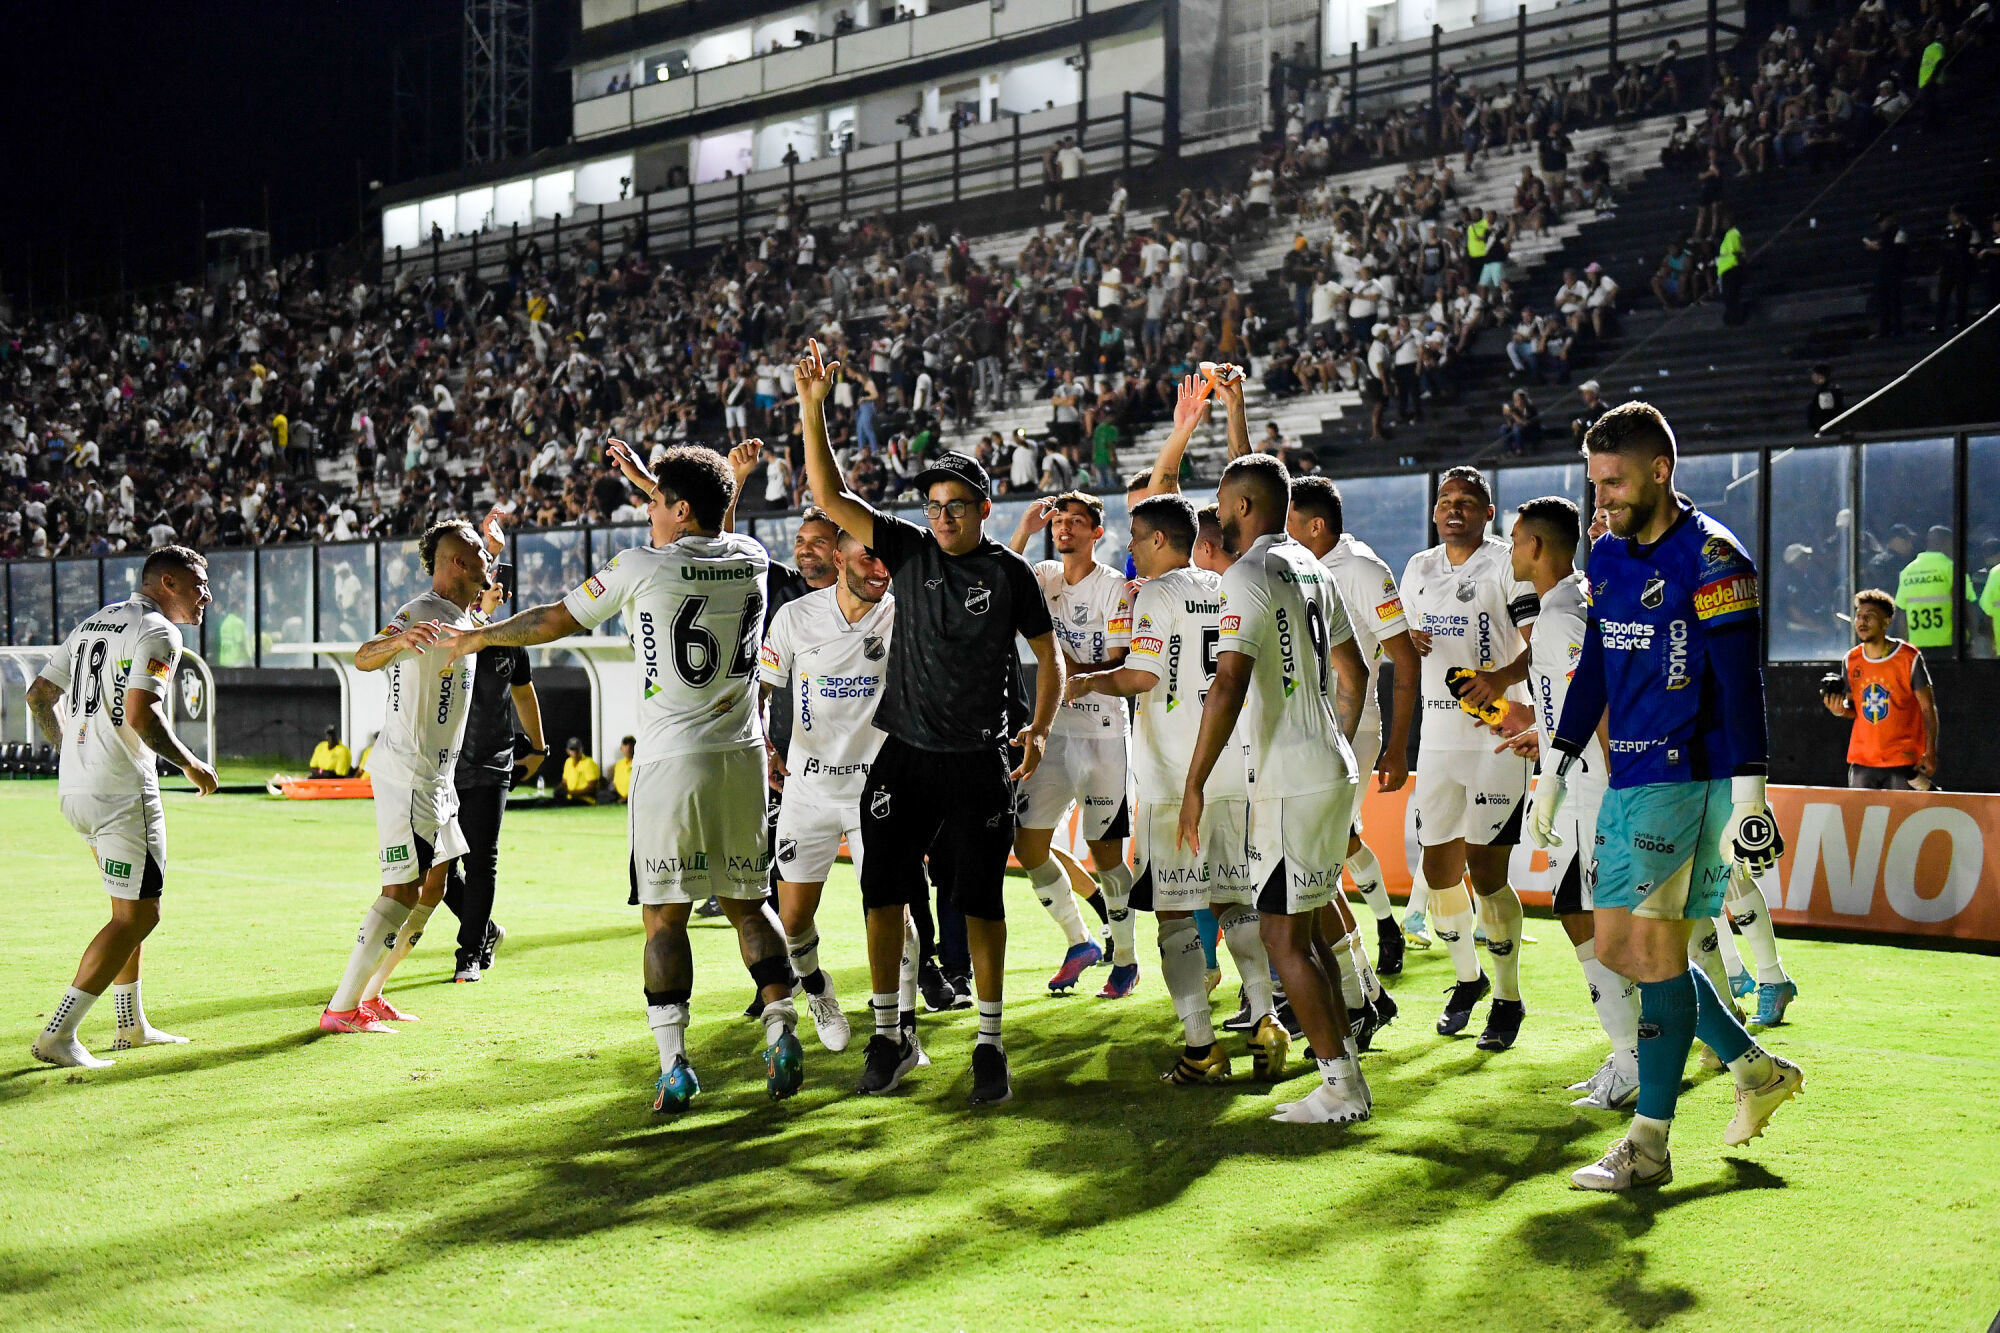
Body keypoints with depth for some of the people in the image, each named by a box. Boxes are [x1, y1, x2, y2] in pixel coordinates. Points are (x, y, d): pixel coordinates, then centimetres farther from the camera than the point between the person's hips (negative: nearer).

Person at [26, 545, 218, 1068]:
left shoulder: (93, 623, 17)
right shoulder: (157, 633, -11)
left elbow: (39, 696, 19)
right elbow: (141, 715, -23)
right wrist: (190, 764, -10)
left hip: (73, 787, 10)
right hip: (123, 790, -9)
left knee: (132, 905, 22)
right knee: (136, 917, -3)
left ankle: (131, 1025, 29)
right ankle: (57, 1035, -6)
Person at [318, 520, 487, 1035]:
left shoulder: (461, 616, 12)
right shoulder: (422, 611, -18)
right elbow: (363, 659, -35)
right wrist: (399, 640, -54)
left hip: (436, 775, 10)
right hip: (408, 773, -10)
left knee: (432, 887, 15)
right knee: (402, 892, -11)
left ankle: (369, 996, 22)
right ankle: (341, 1008, -7)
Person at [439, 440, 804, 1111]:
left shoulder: (641, 567, -7)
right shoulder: (751, 560, 6)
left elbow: (554, 621, 3)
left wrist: (473, 638, 18)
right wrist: (645, 476, 38)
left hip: (672, 760, -5)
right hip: (742, 754, 5)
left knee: (665, 916, 1)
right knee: (747, 902, 14)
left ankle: (674, 1067, -1)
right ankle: (783, 1037, 5)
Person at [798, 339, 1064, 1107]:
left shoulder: (1009, 573, 1)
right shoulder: (909, 552, 4)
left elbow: (1049, 653, 8)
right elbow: (830, 496, 0)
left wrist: (1040, 728, -7)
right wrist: (812, 407, -9)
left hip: (978, 761, -2)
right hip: (905, 754, 2)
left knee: (981, 901, 2)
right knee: (883, 893, 3)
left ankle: (990, 1045, 12)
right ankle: (888, 1037, 16)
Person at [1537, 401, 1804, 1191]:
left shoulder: (1710, 555, -12)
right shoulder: (1608, 558, 13)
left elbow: (1740, 681, -16)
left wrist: (1749, 797, -20)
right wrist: (1557, 768, 21)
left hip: (1688, 776, -9)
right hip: (1629, 778, 9)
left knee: (1655, 946, -8)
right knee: (1616, 944, 10)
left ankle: (1649, 1144, -1)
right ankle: (1758, 1071, 24)